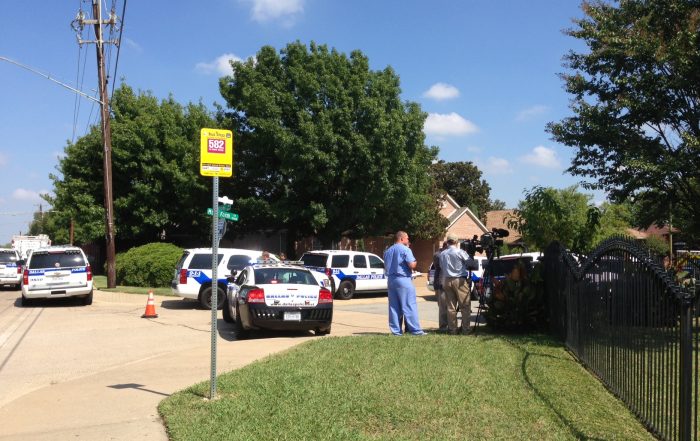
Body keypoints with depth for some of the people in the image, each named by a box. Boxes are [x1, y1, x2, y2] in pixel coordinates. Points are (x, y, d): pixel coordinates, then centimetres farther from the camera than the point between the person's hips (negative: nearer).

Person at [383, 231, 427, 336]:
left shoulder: (388, 251, 14)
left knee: (394, 306, 7)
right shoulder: (405, 249, -8)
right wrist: (415, 262, 5)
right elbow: (412, 265, -15)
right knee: (409, 305, -5)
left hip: (391, 279, 7)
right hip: (403, 279, -7)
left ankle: (396, 330, 9)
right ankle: (415, 330, -5)